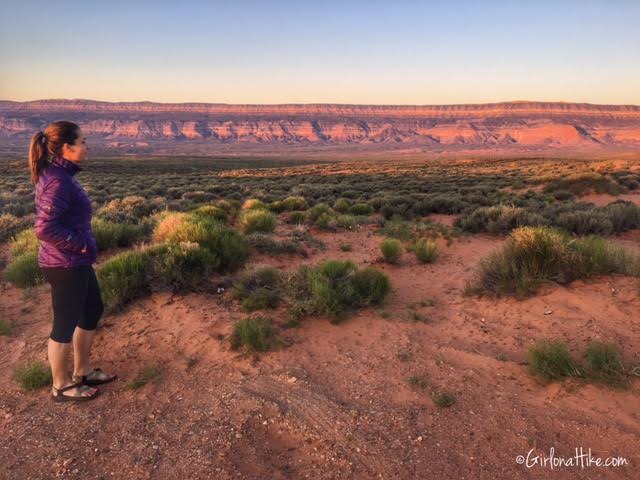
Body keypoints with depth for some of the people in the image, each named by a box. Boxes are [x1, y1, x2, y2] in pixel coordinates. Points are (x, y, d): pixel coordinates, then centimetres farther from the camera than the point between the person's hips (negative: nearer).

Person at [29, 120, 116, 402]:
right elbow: (45, 228, -27)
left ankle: (82, 371, 37)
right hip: (65, 265, -10)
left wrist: (83, 246, 10)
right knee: (66, 324, 6)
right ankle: (61, 386, 26)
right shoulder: (58, 181, -21)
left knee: (93, 311, 21)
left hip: (76, 262, 10)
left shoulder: (60, 175, 8)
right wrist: (80, 244, -16)